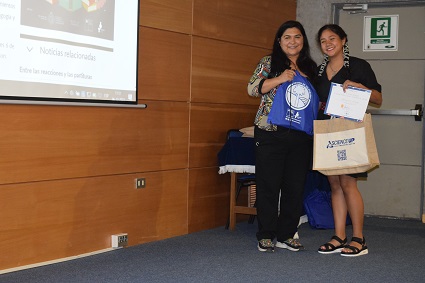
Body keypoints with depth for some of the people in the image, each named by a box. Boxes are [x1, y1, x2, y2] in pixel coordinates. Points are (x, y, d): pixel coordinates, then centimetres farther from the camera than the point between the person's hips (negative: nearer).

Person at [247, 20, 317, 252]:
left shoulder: (311, 67, 16)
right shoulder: (269, 63, 4)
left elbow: (318, 100, 24)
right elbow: (252, 88, -8)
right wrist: (281, 78, -17)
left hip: (301, 136, 4)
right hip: (270, 133, -4)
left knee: (295, 186, 5)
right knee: (269, 185, -1)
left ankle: (286, 235, 16)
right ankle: (266, 236, 9)